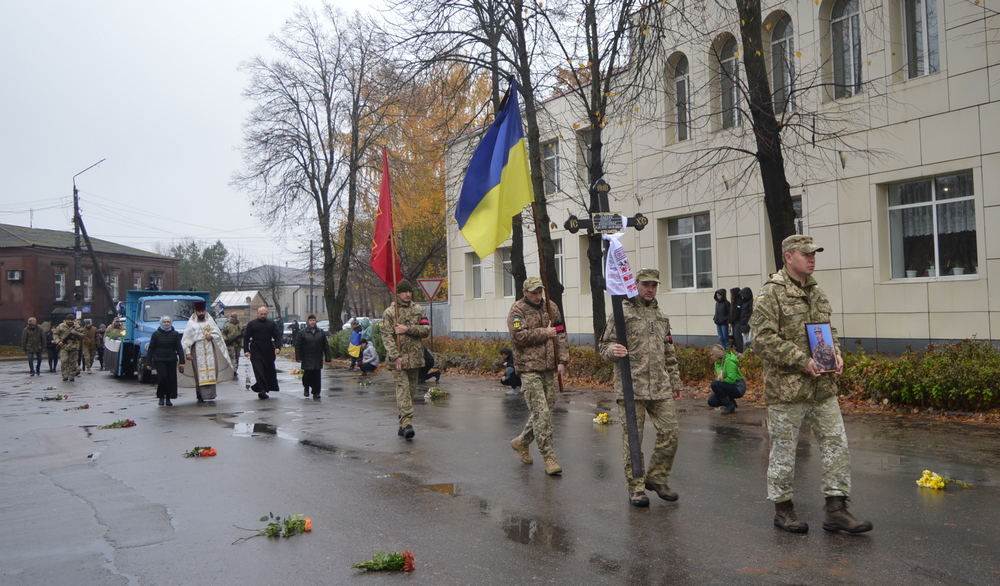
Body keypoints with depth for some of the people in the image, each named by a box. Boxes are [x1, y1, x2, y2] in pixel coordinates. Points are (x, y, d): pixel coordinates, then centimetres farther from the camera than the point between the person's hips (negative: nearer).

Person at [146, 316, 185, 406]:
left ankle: (168, 399, 13)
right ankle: (161, 397, 2)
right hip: (159, 360, -2)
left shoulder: (175, 334, 4)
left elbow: (179, 348, 5)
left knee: (171, 379, 1)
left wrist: (182, 361, -2)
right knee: (162, 377, -14)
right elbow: (151, 349, 4)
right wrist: (148, 363, 0)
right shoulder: (156, 334, 1)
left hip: (172, 360, 2)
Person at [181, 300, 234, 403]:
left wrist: (211, 336, -10)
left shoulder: (210, 321, 11)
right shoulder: (191, 323, 4)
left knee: (211, 370, -3)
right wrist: (187, 352, -6)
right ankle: (201, 396, -6)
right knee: (200, 373, -6)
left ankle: (210, 394, 3)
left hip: (210, 349, 2)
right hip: (197, 350, -2)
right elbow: (186, 339, 2)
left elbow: (218, 333, 10)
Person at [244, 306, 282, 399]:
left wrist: (278, 347, -10)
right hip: (256, 351, -2)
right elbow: (246, 338, 7)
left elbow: (277, 336, 7)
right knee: (259, 370, -13)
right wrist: (246, 350, -4)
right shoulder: (252, 324, 8)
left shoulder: (272, 324, 12)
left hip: (269, 351, 3)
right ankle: (262, 389, -18)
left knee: (269, 370, 3)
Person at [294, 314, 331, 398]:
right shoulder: (302, 332, 1)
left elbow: (326, 346, 11)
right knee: (307, 374, -4)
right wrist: (298, 357, -6)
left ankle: (316, 393, 8)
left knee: (317, 376, 1)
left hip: (318, 359, 2)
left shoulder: (321, 332, 10)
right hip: (307, 359, -2)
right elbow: (297, 346, 0)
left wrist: (327, 357, 4)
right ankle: (306, 388, 24)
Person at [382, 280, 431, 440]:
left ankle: (403, 424, 17)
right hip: (398, 358, -4)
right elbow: (387, 336, -6)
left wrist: (407, 329, -12)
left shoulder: (418, 310, 12)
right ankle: (407, 423, -22)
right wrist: (395, 356, -17)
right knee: (403, 389, -15)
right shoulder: (389, 312, 1)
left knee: (411, 390, 8)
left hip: (415, 357, 4)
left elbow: (426, 330, 2)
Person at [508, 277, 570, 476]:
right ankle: (549, 458, -5)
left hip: (549, 368, 6)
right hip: (529, 368, -6)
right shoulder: (517, 310, -4)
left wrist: (562, 360, 0)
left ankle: (522, 442, 32)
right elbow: (518, 336, -17)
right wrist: (545, 333, -11)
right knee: (541, 411, -10)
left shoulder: (550, 307, 12)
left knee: (547, 408, 11)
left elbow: (561, 334, 10)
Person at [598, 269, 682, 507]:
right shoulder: (622, 313, -2)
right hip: (631, 388, -5)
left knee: (670, 432, 2)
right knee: (632, 439, -1)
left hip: (660, 388, 6)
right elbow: (604, 346, -4)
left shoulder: (661, 316, 18)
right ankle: (635, 488, 11)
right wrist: (613, 351, -26)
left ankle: (656, 478, 21)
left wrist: (675, 382, 22)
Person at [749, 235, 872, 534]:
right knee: (784, 449, 4)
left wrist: (836, 353, 5)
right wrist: (801, 361, -20)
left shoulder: (816, 292, 15)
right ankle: (782, 508, 19)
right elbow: (763, 339, -18)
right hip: (786, 388, -7)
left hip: (823, 386, 7)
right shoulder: (772, 293, -11)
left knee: (836, 442, 5)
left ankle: (836, 510, 13)